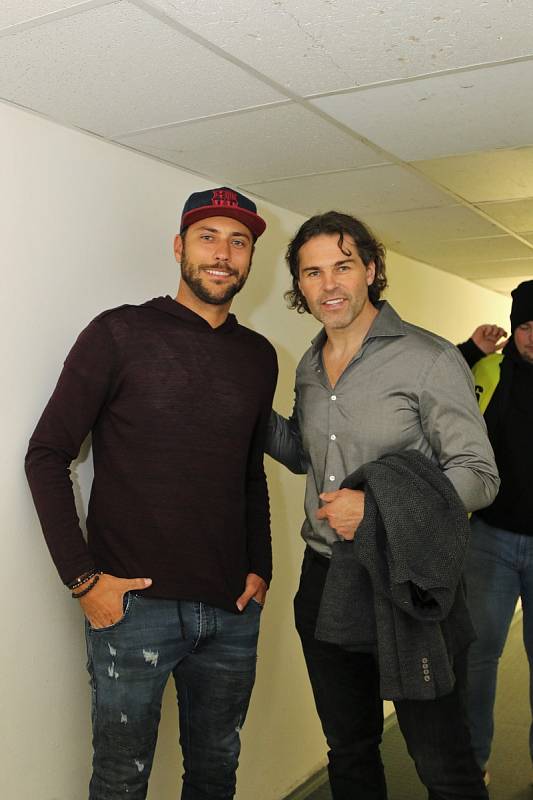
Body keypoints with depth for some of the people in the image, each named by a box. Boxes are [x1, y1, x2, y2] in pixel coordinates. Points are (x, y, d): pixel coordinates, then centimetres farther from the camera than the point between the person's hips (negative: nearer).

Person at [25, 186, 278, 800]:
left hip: (232, 611, 5)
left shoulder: (258, 356, 8)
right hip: (133, 605, -4)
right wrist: (82, 577, -12)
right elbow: (47, 455, -6)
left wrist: (260, 568, 6)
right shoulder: (120, 334, -6)